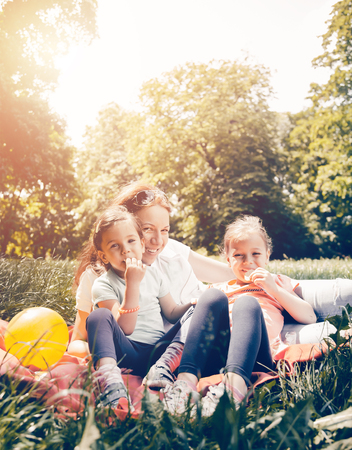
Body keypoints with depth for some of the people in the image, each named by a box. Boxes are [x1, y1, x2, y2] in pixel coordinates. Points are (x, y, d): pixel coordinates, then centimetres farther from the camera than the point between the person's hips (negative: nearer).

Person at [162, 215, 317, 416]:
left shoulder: (278, 282, 31)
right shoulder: (221, 289, 33)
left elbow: (310, 317, 15)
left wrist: (274, 289, 6)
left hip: (256, 358, -1)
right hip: (215, 354, 2)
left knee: (247, 303, -29)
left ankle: (235, 383, -55)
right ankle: (187, 377, -44)